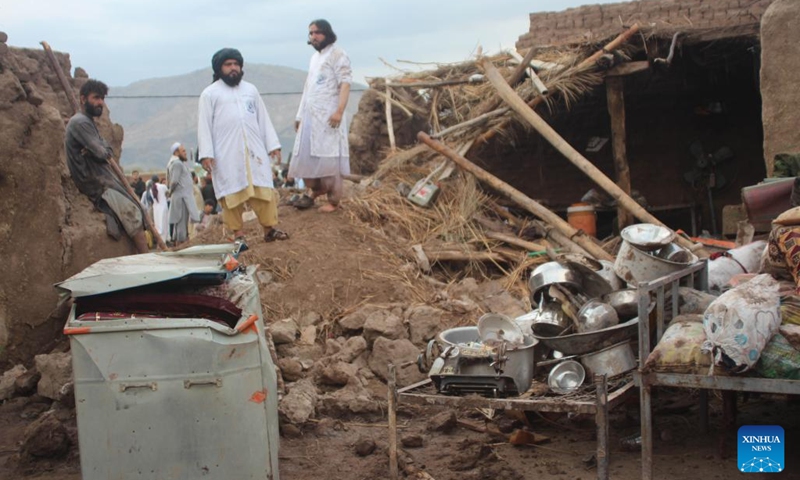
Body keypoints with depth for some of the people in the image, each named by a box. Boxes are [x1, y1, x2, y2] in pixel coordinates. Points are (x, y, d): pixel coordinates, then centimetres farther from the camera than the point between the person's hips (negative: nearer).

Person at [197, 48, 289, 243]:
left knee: (264, 189, -2)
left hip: (254, 149, 3)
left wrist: (273, 145, 9)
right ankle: (238, 234, 3)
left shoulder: (250, 89, 15)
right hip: (227, 154, -3)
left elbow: (264, 119, 16)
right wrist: (206, 154, -9)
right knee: (231, 193, -2)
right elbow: (204, 125, 0)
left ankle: (270, 229, 3)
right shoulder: (210, 94, 3)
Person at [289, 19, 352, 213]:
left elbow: (345, 83, -14)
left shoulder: (337, 54, -4)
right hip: (310, 116, 8)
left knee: (328, 158, -6)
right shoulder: (314, 57, 21)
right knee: (306, 156, 7)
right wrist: (300, 115, 19)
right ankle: (316, 190, 22)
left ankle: (333, 201, 0)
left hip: (328, 116, -8)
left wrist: (339, 111, -25)